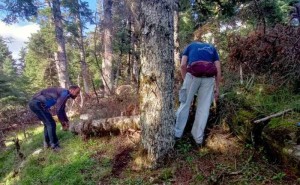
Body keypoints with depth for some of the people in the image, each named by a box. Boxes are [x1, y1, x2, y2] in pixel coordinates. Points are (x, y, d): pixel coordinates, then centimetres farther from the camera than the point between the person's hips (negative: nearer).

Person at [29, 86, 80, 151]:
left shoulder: (63, 93, 16)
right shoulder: (65, 93, -15)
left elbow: (62, 109, 28)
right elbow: (58, 109, -20)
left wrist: (66, 121, 25)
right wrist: (63, 123, -9)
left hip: (34, 103, 11)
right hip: (38, 103, -11)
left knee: (47, 123, 21)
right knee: (51, 124, -8)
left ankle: (47, 143, 31)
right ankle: (54, 145, 0)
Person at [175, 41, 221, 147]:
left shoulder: (190, 46, 26)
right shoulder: (212, 48, 30)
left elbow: (183, 65, 9)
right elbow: (218, 70, 17)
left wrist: (185, 80, 16)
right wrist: (217, 87, 19)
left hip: (193, 75, -1)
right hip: (209, 78, 2)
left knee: (185, 104, 11)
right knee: (203, 108, 8)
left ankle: (177, 133, 18)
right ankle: (198, 138, 16)